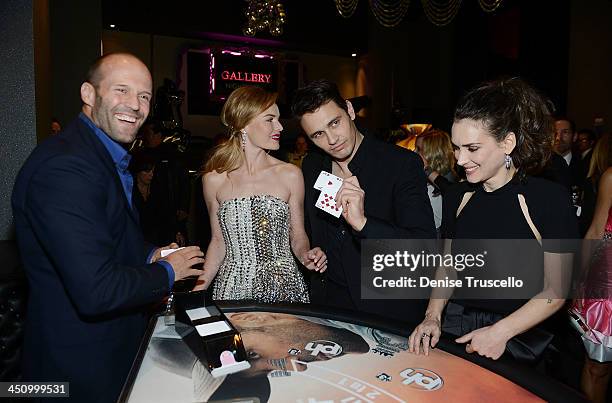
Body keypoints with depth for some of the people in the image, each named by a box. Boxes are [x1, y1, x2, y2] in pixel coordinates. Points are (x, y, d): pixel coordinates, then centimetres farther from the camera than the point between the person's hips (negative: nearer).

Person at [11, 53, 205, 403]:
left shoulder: (109, 156, 6)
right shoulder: (62, 167, -27)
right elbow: (96, 291, -31)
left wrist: (148, 256, 1)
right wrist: (166, 272, -15)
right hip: (82, 365, -9)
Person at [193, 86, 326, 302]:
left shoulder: (290, 174, -4)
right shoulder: (214, 179, -2)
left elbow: (297, 235, 5)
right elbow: (218, 241, 6)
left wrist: (305, 255, -16)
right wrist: (198, 290, -2)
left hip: (284, 286, 0)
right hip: (234, 289, 1)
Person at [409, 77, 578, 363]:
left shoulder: (550, 199, -11)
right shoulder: (456, 198, 2)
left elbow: (555, 292, -7)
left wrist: (500, 332, -15)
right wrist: (432, 316, -3)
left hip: (519, 341, -3)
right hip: (456, 330, 3)